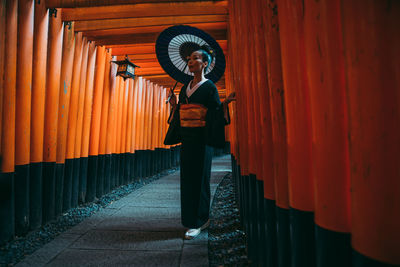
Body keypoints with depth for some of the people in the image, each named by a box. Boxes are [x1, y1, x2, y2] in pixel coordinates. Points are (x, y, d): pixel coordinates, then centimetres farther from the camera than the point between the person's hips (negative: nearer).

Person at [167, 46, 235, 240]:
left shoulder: (209, 87, 0)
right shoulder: (185, 88, 18)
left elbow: (215, 113, -7)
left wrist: (224, 103, -22)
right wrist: (174, 105, 19)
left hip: (201, 137, -7)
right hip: (186, 137, 7)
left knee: (199, 177, -3)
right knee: (187, 177, 8)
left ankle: (197, 222, 9)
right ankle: (196, 218, 23)